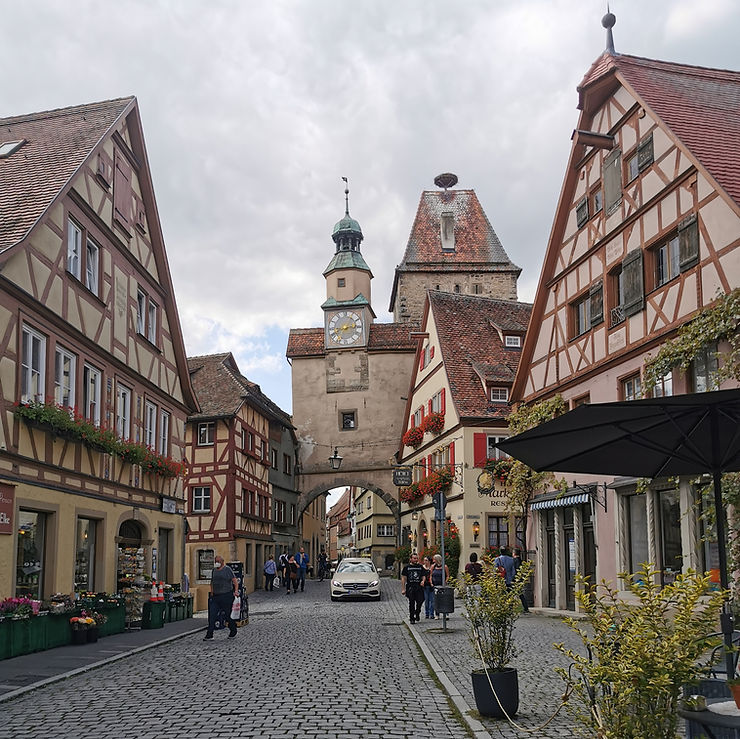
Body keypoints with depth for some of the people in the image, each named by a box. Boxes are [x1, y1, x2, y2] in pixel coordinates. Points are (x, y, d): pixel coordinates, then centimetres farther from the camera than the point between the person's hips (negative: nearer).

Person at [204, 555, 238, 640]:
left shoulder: (227, 569, -5)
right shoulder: (214, 570, 13)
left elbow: (235, 580, -8)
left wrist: (236, 591, -20)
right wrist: (212, 594, 16)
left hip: (226, 596, -5)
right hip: (216, 596, 5)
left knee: (228, 615, 4)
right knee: (212, 615, -4)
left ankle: (233, 631, 23)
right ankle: (209, 634, -3)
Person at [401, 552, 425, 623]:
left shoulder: (420, 567, 12)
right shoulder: (407, 567, 5)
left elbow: (423, 576, 18)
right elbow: (403, 579, 4)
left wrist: (423, 581, -6)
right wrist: (403, 589, -1)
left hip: (419, 587, 2)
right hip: (410, 587, -1)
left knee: (420, 601, -9)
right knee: (411, 603, 0)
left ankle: (417, 614, 16)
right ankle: (412, 618, 8)